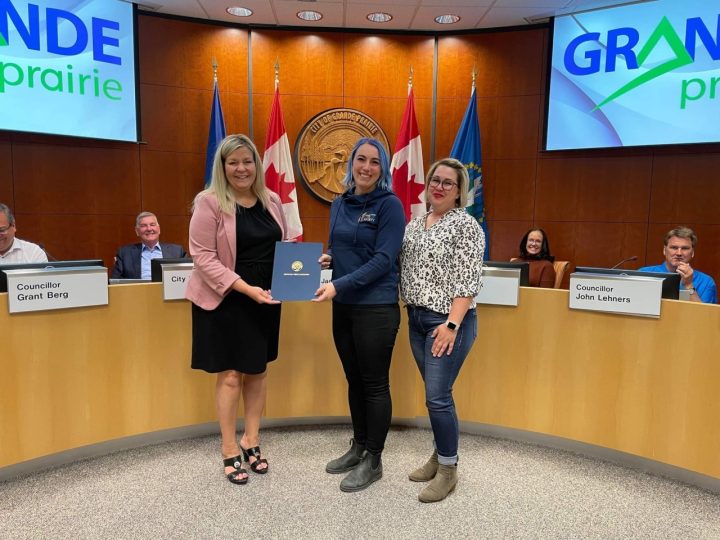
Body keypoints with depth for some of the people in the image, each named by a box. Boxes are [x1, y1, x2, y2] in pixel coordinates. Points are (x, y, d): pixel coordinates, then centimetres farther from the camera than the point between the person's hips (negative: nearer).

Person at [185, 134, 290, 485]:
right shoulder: (209, 202, -10)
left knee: (257, 371, 13)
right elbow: (203, 256, -15)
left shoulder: (272, 201, 8)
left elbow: (283, 246, 16)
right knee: (230, 375, 3)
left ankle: (251, 441, 31)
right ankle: (230, 452, 20)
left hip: (265, 298, 5)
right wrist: (245, 288, -23)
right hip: (225, 300, -5)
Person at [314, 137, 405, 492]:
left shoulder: (390, 205, -9)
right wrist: (326, 259, -3)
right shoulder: (339, 204, 10)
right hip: (344, 307, 7)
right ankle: (358, 446, 34)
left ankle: (374, 460, 20)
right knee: (354, 380, 17)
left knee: (375, 383, 5)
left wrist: (338, 286, -24)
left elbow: (383, 260, -17)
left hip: (376, 308, -6)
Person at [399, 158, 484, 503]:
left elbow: (468, 282, -15)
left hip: (447, 321, -7)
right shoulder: (415, 223, 12)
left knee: (438, 396, -4)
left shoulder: (465, 225, -9)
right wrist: (411, 312, 9)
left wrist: (452, 324, -20)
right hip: (417, 319, 7)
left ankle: (449, 470, 13)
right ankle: (440, 456, 30)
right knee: (434, 393, 15)